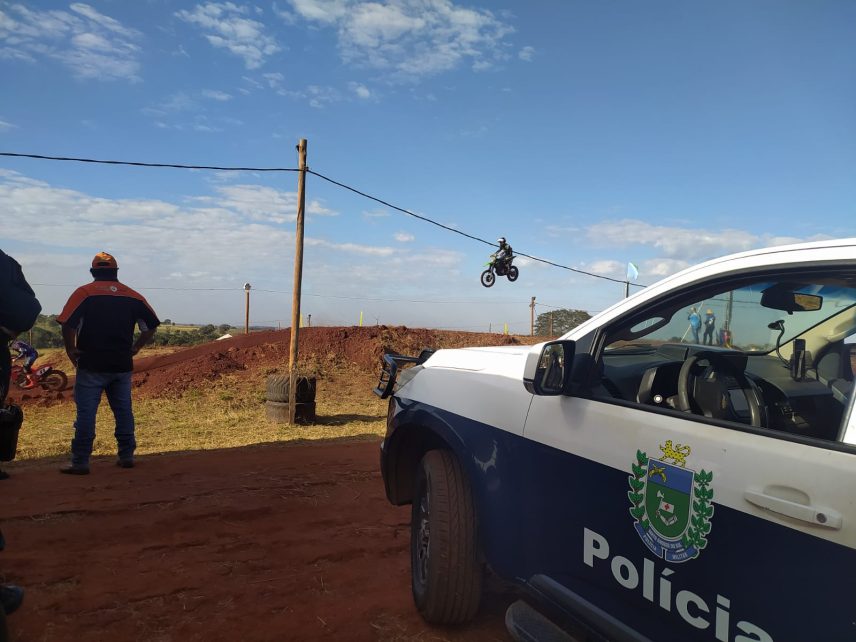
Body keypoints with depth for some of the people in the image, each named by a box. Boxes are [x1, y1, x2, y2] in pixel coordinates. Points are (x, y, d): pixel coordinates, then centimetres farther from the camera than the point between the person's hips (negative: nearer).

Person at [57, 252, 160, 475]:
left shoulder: (83, 293, -5)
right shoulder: (132, 296, 7)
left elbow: (67, 324, -15)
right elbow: (151, 325, 9)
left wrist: (71, 349, -2)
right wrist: (135, 347, 15)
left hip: (92, 365, -3)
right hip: (122, 365, 4)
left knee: (86, 413, 1)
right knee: (123, 410, 12)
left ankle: (80, 463, 3)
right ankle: (126, 456, 18)